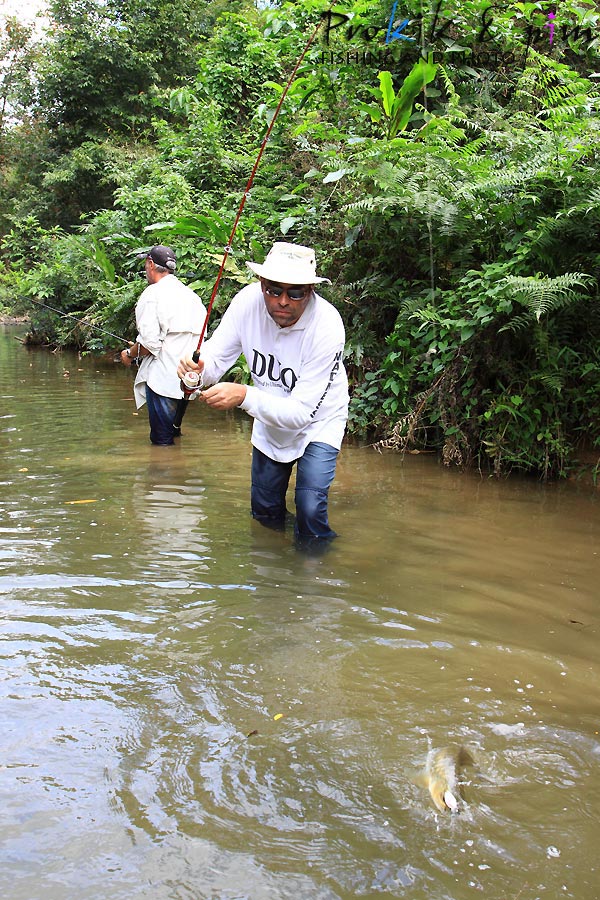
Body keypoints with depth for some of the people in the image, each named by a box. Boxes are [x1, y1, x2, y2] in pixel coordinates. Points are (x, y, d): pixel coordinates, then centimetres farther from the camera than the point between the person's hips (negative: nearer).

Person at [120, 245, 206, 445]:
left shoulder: (153, 293, -10)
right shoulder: (192, 295, 12)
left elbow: (149, 342, -20)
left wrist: (130, 353, 2)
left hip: (163, 379, -8)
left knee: (161, 440, -3)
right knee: (173, 434, 20)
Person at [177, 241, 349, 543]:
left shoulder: (327, 328, -34)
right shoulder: (248, 301, -22)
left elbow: (301, 412, -34)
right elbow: (215, 357, -15)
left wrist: (245, 396, -49)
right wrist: (196, 371, -40)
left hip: (318, 421, -4)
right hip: (269, 422, 4)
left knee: (310, 509, -19)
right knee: (264, 510, 15)